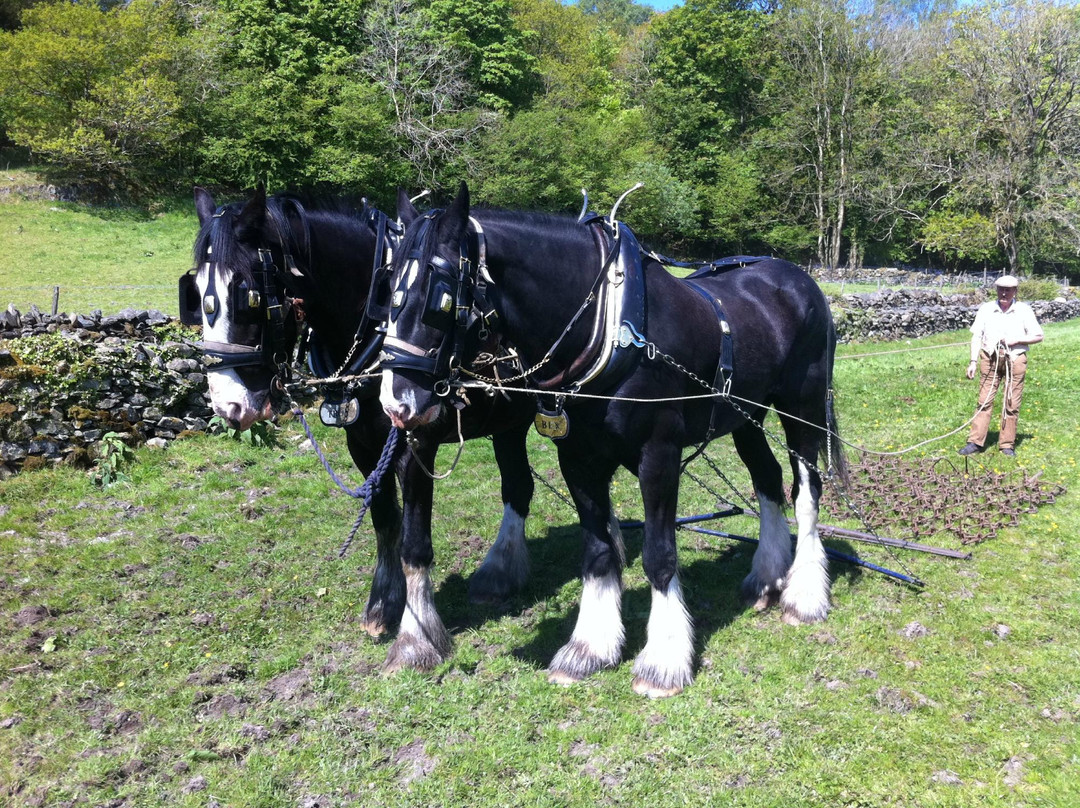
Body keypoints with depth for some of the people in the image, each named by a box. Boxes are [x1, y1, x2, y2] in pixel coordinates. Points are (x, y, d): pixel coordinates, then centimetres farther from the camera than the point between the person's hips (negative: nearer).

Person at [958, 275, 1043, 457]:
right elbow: (976, 336, 4)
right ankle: (975, 442, 2)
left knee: (1012, 404, 3)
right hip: (990, 358, 0)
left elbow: (1038, 336, 4)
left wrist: (1017, 340, -11)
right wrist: (973, 361, -2)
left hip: (1015, 359, 0)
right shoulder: (986, 309, 4)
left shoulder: (1024, 310, 2)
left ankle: (1007, 444, 11)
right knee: (984, 400, -1)